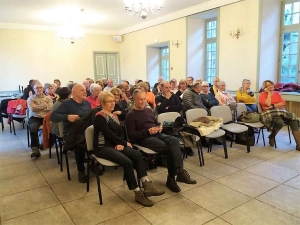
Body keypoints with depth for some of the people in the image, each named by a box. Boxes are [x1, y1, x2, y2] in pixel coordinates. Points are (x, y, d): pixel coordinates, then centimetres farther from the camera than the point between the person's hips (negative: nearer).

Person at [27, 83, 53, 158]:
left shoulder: (48, 98, 15)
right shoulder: (30, 98, 10)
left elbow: (51, 108, -1)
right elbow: (33, 109, -8)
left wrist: (38, 107, -4)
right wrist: (45, 105, -3)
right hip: (35, 118, -1)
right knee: (33, 127, -35)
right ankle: (35, 149, -37)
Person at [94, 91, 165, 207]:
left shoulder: (114, 116, 19)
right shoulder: (99, 117, -7)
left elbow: (121, 132, 10)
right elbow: (109, 134, -15)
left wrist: (121, 144, -11)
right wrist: (125, 143, -9)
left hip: (115, 145, 8)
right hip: (103, 147, -7)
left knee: (138, 155, -18)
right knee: (127, 162, -28)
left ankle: (147, 185, -22)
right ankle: (138, 193, -17)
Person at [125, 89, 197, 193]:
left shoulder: (149, 110, 21)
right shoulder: (131, 115, -1)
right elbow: (131, 135, -9)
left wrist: (159, 127, 4)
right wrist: (148, 131, -18)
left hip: (157, 134, 6)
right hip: (144, 139, -6)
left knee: (174, 140, -26)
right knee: (170, 147, -28)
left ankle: (180, 172, -26)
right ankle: (179, 172, -17)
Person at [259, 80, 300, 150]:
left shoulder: (277, 93, 19)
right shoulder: (262, 95, 4)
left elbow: (283, 103, 5)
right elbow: (268, 104, -14)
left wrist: (273, 106, -10)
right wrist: (269, 93, -6)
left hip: (281, 112, 5)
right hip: (270, 114, -5)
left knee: (294, 120, -22)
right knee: (280, 122, -37)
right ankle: (272, 137, -5)